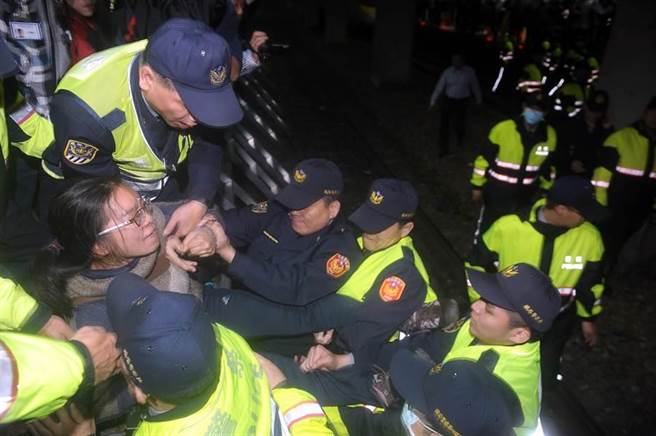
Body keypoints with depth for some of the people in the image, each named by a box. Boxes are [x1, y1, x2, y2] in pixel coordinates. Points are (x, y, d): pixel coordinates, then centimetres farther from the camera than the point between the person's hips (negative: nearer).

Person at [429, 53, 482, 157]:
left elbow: (475, 86, 4)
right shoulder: (447, 72, -8)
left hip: (461, 102, -1)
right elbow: (439, 87, -5)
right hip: (447, 100, 1)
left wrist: (478, 99, 15)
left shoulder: (469, 72, -8)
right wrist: (433, 101, -4)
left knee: (458, 124, -1)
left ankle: (460, 138, 39)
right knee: (444, 125, 0)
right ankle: (444, 149, 16)